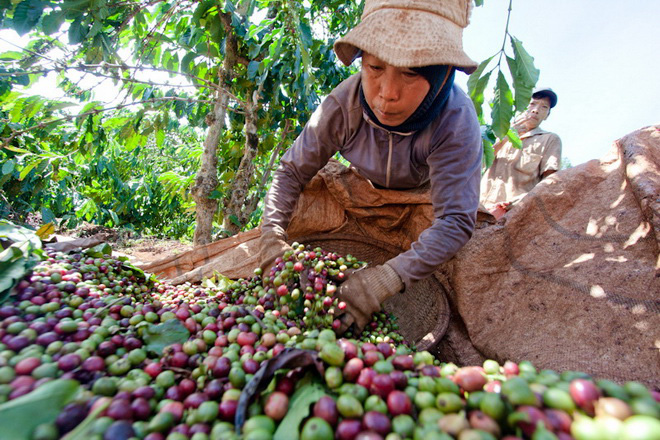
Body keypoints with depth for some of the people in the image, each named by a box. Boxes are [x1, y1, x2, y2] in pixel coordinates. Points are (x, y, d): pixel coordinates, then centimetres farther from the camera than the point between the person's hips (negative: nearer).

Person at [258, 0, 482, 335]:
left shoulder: (456, 121, -39)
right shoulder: (343, 104, -34)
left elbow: (456, 221, -43)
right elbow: (291, 170, -25)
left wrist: (382, 281, -55)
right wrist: (272, 240, -39)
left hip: (421, 192, -2)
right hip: (364, 188, 3)